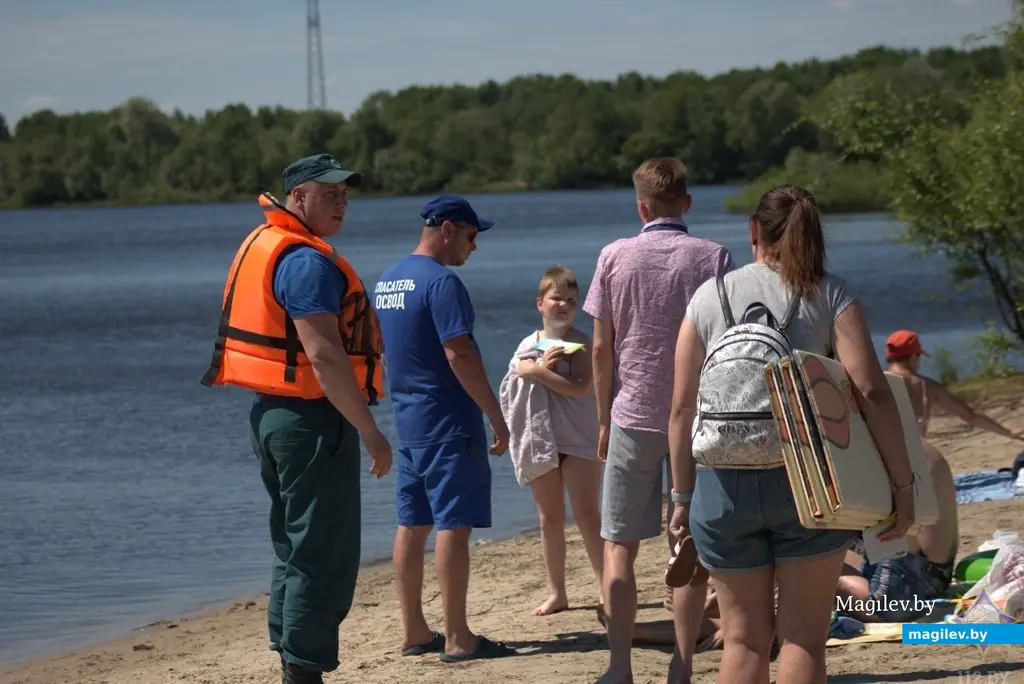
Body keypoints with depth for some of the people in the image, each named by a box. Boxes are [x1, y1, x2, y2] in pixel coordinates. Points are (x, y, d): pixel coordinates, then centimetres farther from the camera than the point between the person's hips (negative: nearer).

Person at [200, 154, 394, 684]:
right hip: (313, 421, -10)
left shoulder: (262, 247, 14)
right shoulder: (307, 261, -17)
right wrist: (370, 432, -21)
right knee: (323, 557, -6)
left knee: (295, 550, 17)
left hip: (271, 415, 10)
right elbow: (324, 355, -24)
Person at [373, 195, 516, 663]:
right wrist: (496, 416, -17)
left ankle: (414, 632, 16)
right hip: (448, 422, -9)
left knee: (412, 525, 11)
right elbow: (460, 355, -21)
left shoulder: (387, 281, 12)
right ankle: (457, 639, -5)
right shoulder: (441, 282, -16)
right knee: (453, 526, -6)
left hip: (407, 419, 9)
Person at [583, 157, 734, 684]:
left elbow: (602, 347, 1)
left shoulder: (615, 257, -1)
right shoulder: (712, 259, -3)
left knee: (619, 544, 7)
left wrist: (604, 420, 10)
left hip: (633, 416, 0)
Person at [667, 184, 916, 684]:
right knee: (803, 639, 3)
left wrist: (683, 496, 11)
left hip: (724, 487, 2)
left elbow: (682, 407, 5)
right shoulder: (831, 296, 1)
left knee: (744, 639, 9)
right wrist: (903, 484, -7)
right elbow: (870, 390, -10)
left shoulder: (709, 297, 7)